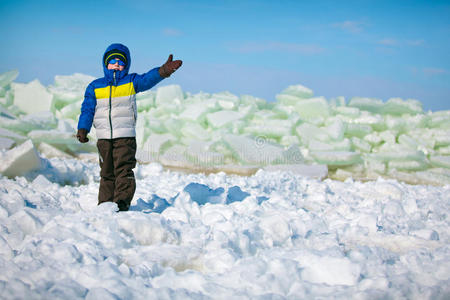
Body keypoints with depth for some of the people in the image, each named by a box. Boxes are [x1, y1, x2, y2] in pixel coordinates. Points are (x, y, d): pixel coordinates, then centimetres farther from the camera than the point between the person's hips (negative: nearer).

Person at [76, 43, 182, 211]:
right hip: (103, 137, 3)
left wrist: (164, 71, -34)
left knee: (124, 170, -14)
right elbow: (87, 109, 7)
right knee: (107, 173, 10)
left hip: (126, 136, -3)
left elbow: (148, 79, -14)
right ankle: (105, 204, 16)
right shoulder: (95, 87, 10)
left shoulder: (131, 82, 4)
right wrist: (83, 129, -7)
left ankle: (122, 201, -21)